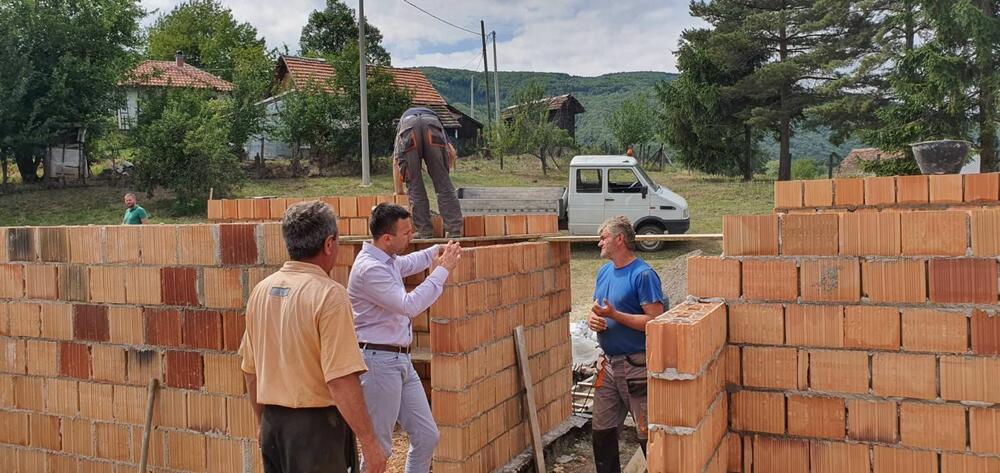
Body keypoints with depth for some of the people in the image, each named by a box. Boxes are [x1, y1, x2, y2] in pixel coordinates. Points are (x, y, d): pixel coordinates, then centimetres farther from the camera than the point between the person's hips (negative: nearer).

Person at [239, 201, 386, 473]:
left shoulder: (261, 291, 5)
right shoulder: (329, 294, -18)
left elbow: (250, 370, 12)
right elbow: (341, 380, -23)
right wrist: (369, 442, -17)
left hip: (272, 422, 7)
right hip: (316, 424, -7)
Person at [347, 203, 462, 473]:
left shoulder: (387, 260, 10)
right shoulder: (369, 268, -19)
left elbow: (407, 264, 35)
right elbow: (409, 305, -26)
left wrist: (435, 252, 20)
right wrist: (442, 270, -19)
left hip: (402, 361, 10)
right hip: (379, 362, -9)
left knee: (427, 436, 11)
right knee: (378, 447, -1)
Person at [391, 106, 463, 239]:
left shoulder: (403, 120, 46)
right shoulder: (435, 117, 45)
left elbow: (396, 162, 38)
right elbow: (452, 153, 29)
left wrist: (399, 191, 45)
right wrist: (445, 171, 42)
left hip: (407, 127, 0)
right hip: (432, 125, 0)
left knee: (414, 185, 9)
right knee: (444, 184, 6)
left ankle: (425, 232, 8)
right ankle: (455, 230, 3)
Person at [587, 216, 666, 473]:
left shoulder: (643, 275, -14)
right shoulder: (604, 271, 11)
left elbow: (655, 321, -19)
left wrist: (614, 315, -22)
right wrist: (592, 319, -4)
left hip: (637, 365, -8)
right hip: (609, 363, 8)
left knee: (648, 435, 1)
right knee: (601, 432, 15)